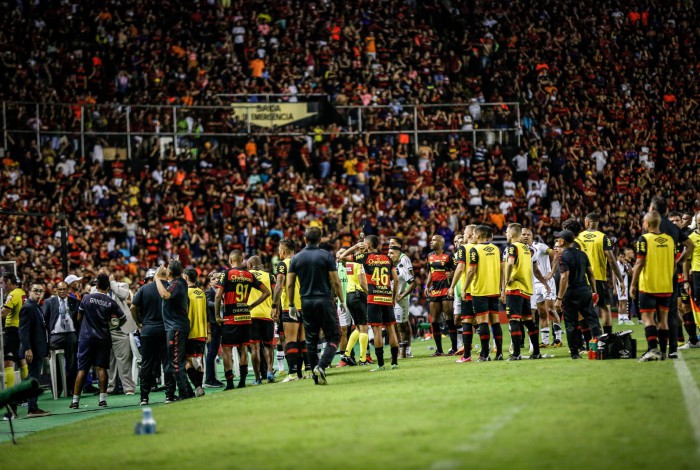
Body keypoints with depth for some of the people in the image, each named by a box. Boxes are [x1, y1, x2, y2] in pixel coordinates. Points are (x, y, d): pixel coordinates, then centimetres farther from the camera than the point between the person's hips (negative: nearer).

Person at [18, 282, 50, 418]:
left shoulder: (37, 308, 17)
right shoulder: (27, 308, -12)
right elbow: (23, 330, -19)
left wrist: (46, 349, 17)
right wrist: (27, 349, -25)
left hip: (39, 349, 10)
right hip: (32, 350, -10)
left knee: (33, 379, 13)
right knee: (34, 378, -7)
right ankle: (32, 409, -5)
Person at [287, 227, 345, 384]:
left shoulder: (296, 258, 4)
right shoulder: (326, 256, -5)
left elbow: (290, 284, 3)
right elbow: (335, 282, -7)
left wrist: (291, 305, 12)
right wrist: (341, 301, 4)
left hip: (306, 303, 3)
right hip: (324, 301, -3)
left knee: (311, 340, 12)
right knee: (333, 337, 3)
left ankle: (316, 373, 11)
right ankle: (321, 366, -17)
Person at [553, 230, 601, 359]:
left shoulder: (563, 256, -10)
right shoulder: (582, 254, 10)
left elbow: (565, 278, -18)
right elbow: (591, 274, 13)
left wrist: (559, 298, -18)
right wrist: (594, 291, 22)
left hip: (571, 293, -5)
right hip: (585, 290, 5)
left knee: (571, 324, 3)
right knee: (592, 319, 7)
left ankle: (575, 352, 5)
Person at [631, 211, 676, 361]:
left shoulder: (644, 239, -10)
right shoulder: (670, 240, 5)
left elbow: (640, 263, -13)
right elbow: (674, 264, 10)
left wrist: (633, 284, -6)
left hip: (648, 286, -5)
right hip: (666, 287, 5)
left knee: (647, 317, -2)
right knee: (663, 318, 10)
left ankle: (653, 349, -16)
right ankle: (663, 351, 10)